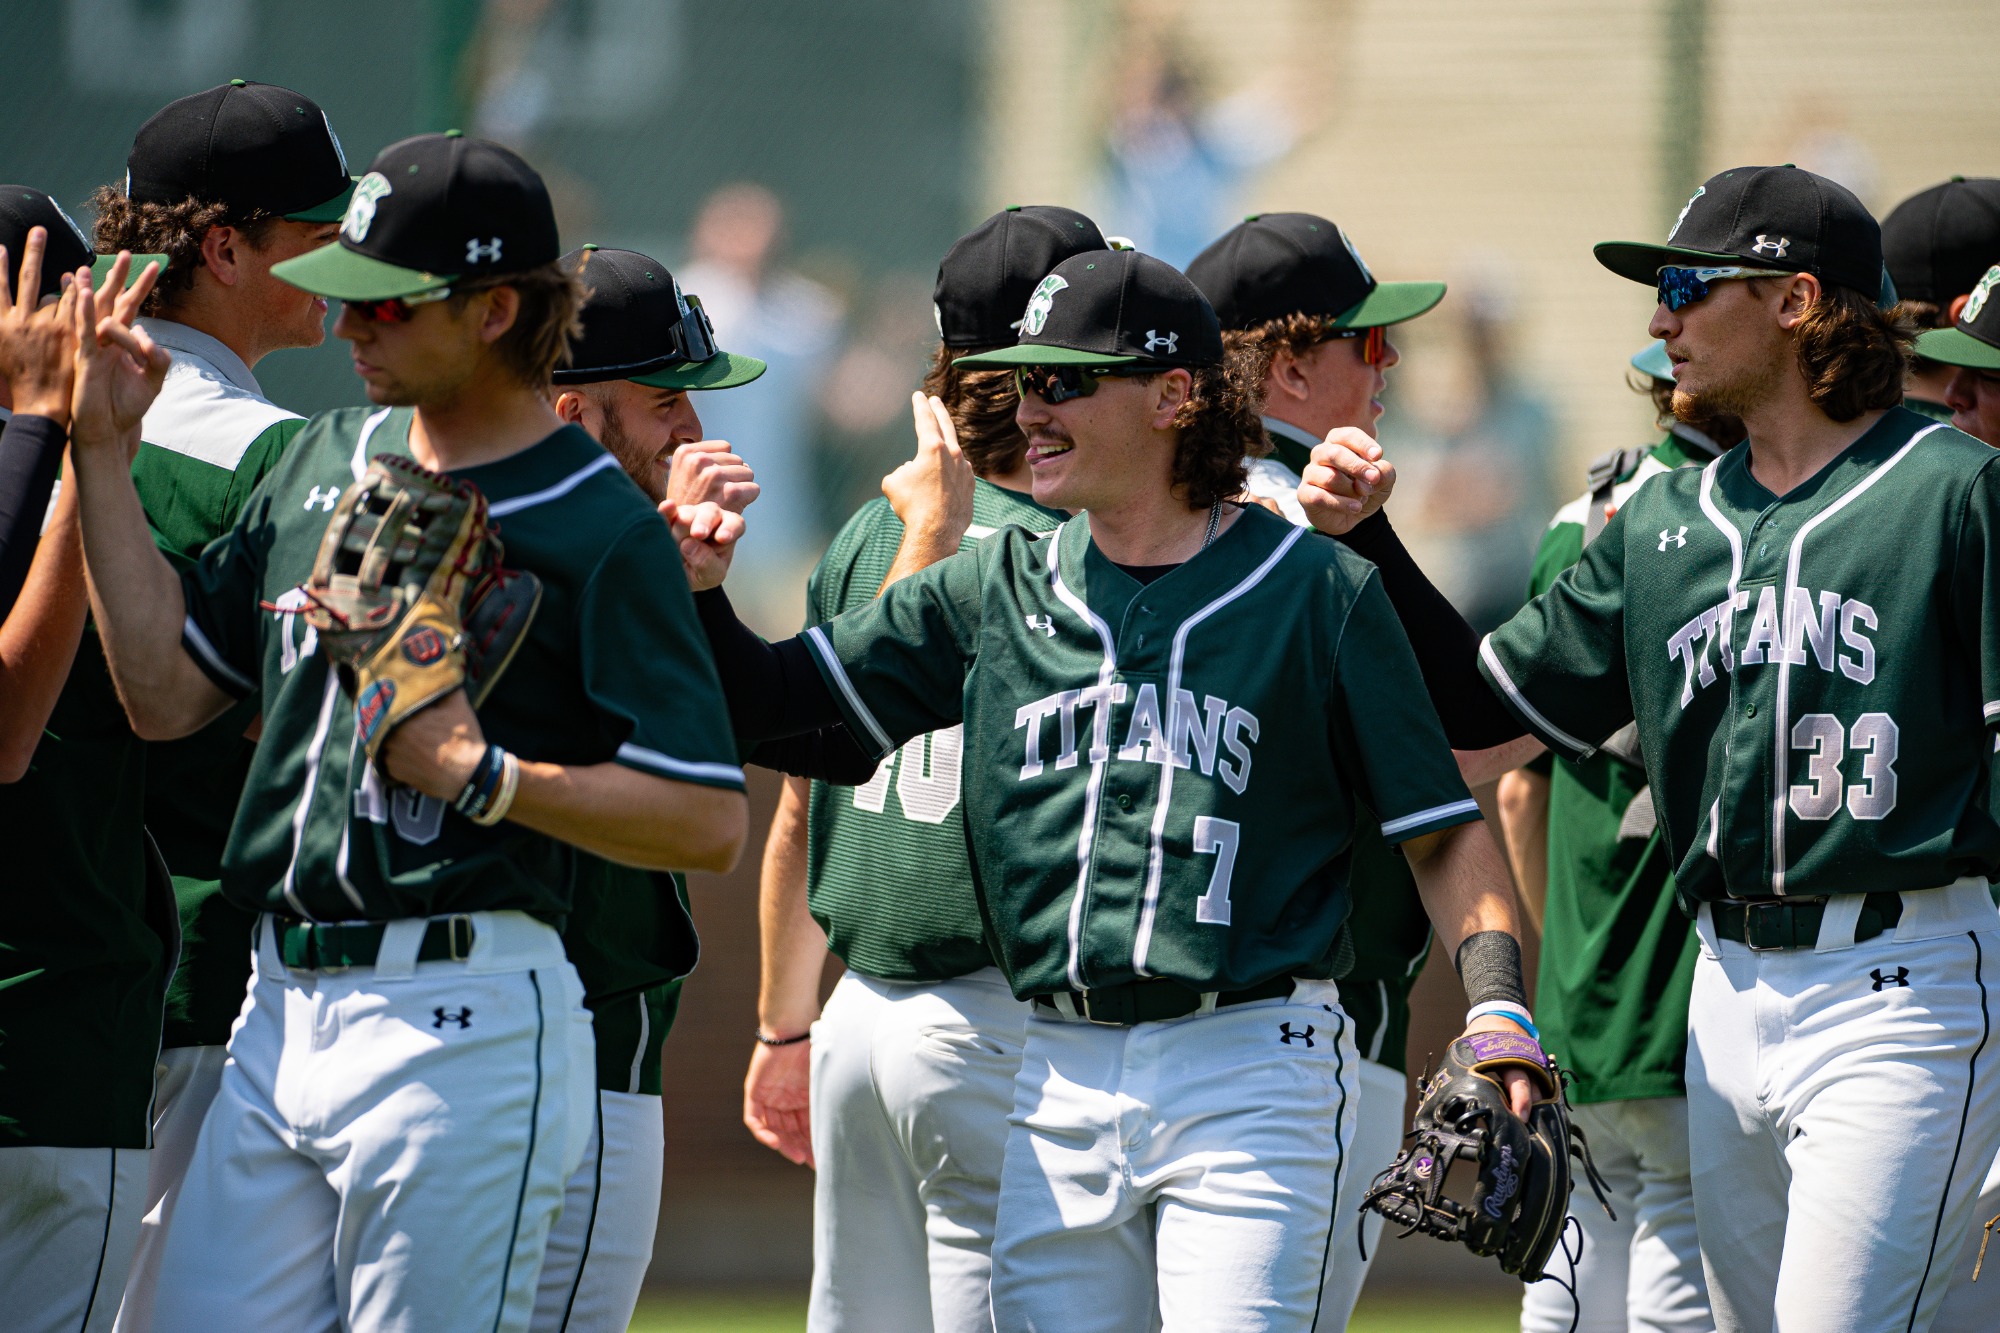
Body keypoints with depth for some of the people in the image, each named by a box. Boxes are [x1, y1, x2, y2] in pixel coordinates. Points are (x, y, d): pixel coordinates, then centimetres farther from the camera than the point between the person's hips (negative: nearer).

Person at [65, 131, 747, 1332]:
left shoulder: (603, 531, -8)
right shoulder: (326, 461, 15)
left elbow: (710, 820, -12)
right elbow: (166, 690, 17)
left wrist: (482, 776, -17)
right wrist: (104, 455, 14)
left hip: (463, 1031, -7)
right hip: (280, 1013, 7)